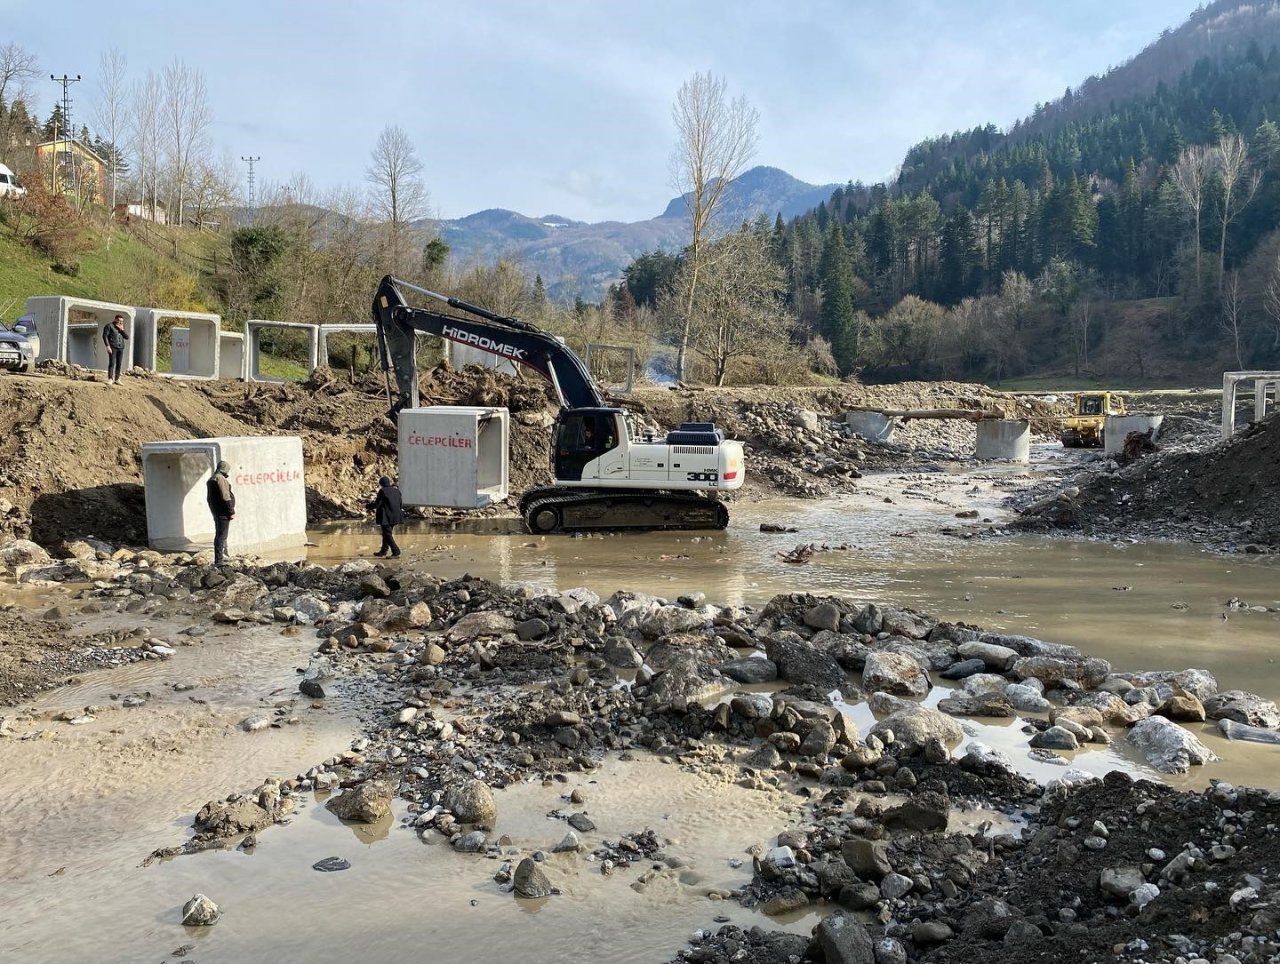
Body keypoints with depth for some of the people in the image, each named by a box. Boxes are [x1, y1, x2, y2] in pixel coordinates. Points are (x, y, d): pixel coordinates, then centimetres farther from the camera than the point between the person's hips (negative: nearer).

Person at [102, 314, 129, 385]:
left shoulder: (121, 328, 18)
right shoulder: (109, 326, -1)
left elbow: (127, 337, 11)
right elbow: (104, 336, -7)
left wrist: (122, 329, -2)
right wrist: (108, 346, -16)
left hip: (120, 348, 6)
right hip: (112, 347, -6)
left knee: (119, 364, 4)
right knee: (112, 363, -13)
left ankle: (117, 379, 9)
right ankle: (110, 379, -17)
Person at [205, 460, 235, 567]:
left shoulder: (212, 479, 17)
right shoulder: (220, 479, -14)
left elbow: (210, 498, 20)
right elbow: (225, 497, -20)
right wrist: (231, 512, -16)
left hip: (216, 512, 10)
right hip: (223, 512, -10)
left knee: (219, 535, 19)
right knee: (222, 536, -9)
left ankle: (222, 556, 29)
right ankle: (219, 560, -11)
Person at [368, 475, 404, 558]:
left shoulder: (382, 491, -10)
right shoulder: (396, 491, 10)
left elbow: (377, 504, -13)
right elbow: (401, 505, 13)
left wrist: (369, 505, 4)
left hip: (386, 517, -8)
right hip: (395, 517, 8)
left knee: (388, 535, -3)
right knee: (386, 533, 21)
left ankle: (396, 553, -9)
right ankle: (384, 550, 32)